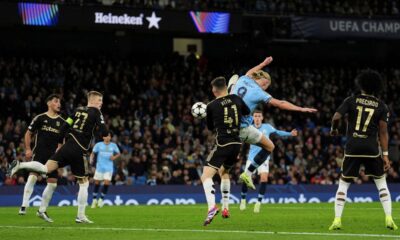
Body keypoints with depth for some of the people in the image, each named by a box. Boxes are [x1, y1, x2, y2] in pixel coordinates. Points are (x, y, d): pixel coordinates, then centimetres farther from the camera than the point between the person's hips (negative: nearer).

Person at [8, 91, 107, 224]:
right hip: (79, 152, -5)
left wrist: (61, 143, 25)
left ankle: (19, 165, -24)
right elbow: (103, 130, -14)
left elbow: (65, 126, 15)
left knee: (46, 169, 0)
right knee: (84, 183, 7)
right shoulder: (96, 112, -2)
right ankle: (80, 216, 7)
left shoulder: (78, 110, 16)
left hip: (67, 147, 5)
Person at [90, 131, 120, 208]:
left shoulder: (113, 145, 3)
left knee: (107, 183, -9)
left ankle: (101, 199, 8)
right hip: (99, 167, 0)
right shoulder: (98, 145, 0)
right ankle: (94, 199, 18)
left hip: (109, 168, 0)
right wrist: (91, 159, -15)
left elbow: (118, 153, 14)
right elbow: (93, 153, 4)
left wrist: (114, 157, -7)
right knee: (97, 183, 3)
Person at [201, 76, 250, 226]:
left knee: (206, 176, -10)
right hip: (237, 143, 6)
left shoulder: (212, 106, -5)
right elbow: (247, 113, 23)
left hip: (222, 145, -6)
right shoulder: (237, 100, 4)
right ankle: (225, 208, 27)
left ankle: (212, 207, -34)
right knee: (224, 172, 29)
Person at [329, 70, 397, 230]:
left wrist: (334, 129, 15)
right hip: (371, 149, 0)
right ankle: (389, 218, 5)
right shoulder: (381, 106, 5)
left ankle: (337, 220, 1)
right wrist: (385, 155, 2)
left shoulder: (351, 101, 3)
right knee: (381, 183, 14)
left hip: (352, 148, 0)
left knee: (343, 184, 10)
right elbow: (383, 132, 1)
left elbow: (336, 117, -7)